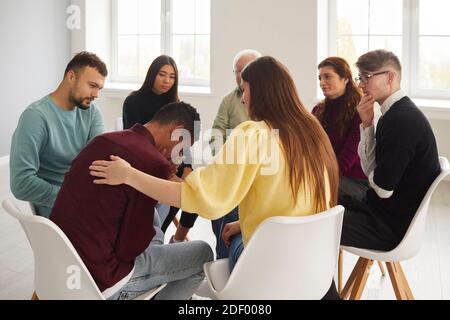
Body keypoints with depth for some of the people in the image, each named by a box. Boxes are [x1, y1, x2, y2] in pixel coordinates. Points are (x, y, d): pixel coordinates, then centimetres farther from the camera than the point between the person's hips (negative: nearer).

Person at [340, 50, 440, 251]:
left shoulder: (403, 119, -23)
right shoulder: (396, 112, 8)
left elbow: (383, 189, -21)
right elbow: (370, 170, 8)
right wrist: (366, 124, -3)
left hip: (394, 227, -10)